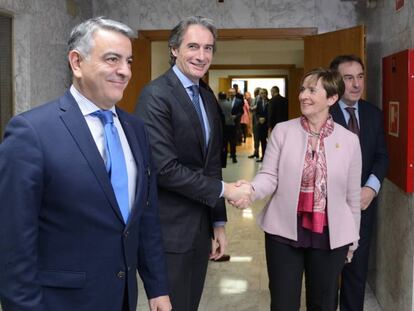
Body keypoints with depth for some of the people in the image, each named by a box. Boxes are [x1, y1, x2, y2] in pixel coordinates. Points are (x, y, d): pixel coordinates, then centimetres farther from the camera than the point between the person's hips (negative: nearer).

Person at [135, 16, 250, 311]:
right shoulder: (156, 95, -15)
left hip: (201, 228, 8)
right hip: (169, 231, -8)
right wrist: (224, 189, -14)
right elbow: (164, 169, -22)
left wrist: (218, 223, 13)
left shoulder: (208, 96, 10)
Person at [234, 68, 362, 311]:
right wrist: (251, 190, -29)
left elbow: (353, 194, 4)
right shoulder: (282, 130, -3)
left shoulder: (349, 140, -2)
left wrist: (353, 238, 11)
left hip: (330, 236, 1)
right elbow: (269, 176, -7)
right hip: (284, 232, -1)